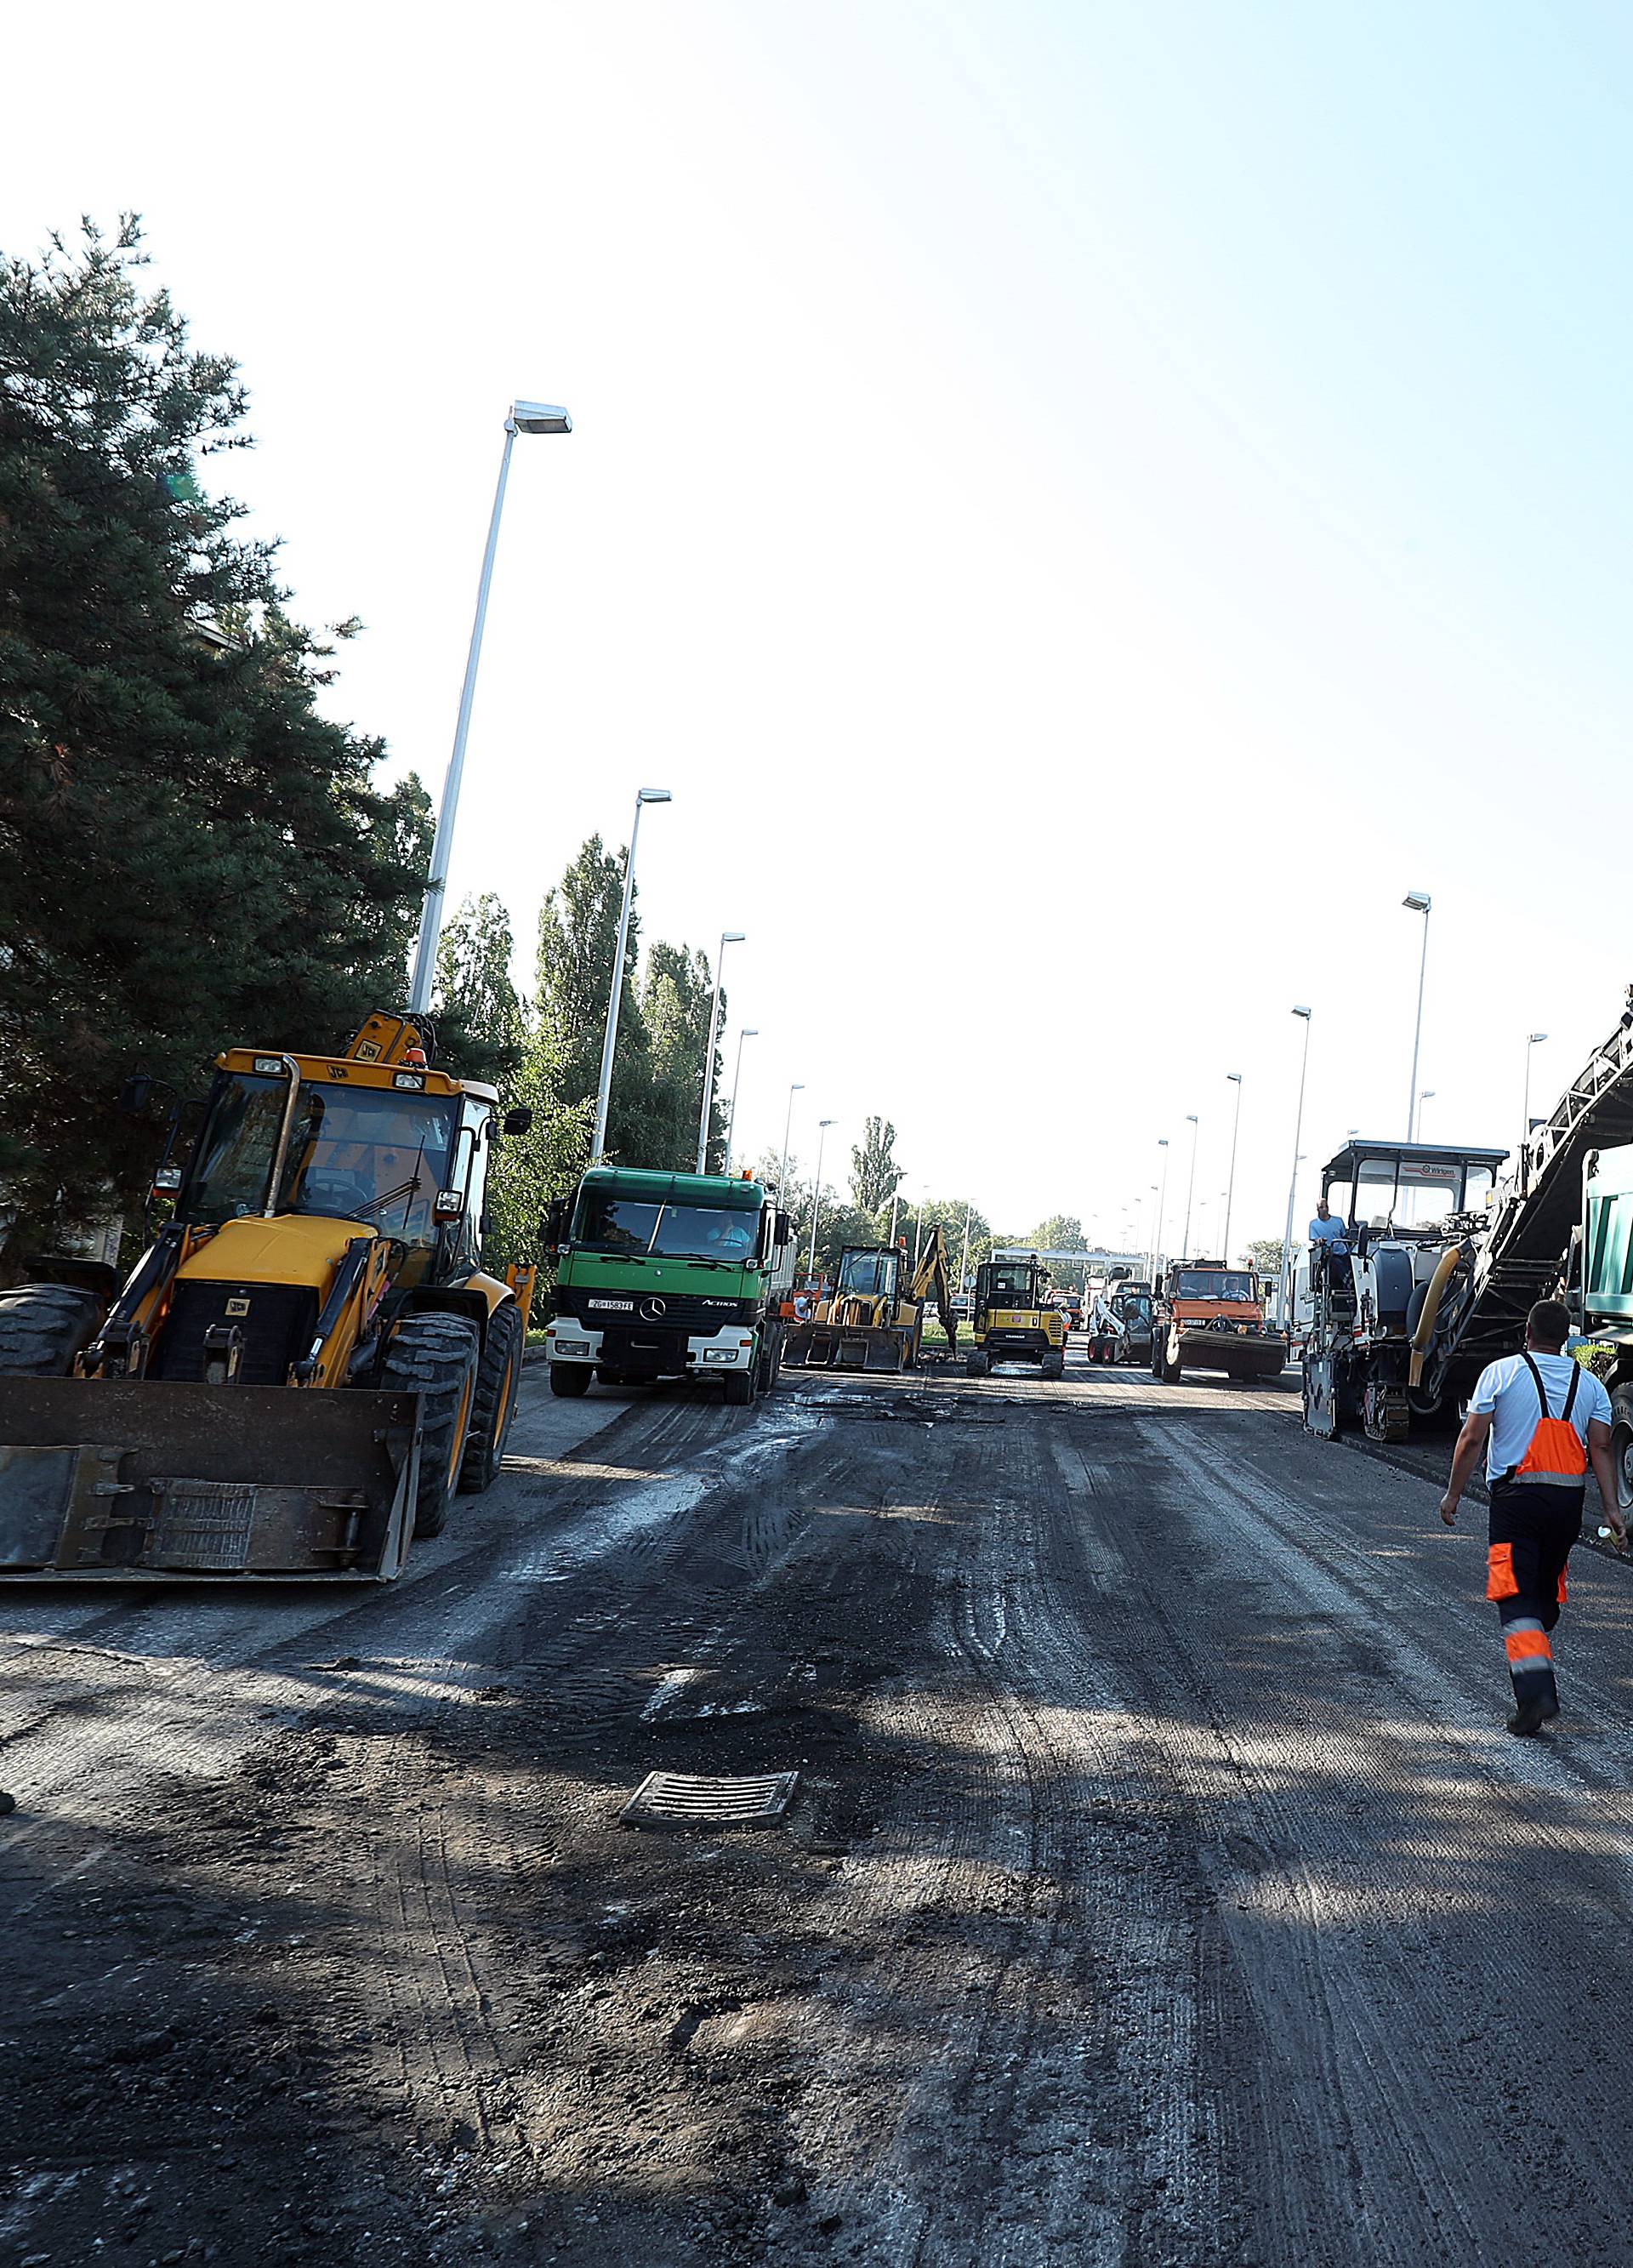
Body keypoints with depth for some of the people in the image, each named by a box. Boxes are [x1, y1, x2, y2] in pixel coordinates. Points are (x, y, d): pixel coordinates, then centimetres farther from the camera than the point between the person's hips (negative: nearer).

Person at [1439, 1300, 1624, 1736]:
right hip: (1569, 1501, 4)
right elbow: (1601, 1449, 1)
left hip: (1517, 1497, -4)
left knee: (1516, 1598, -7)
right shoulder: (1590, 1384, 8)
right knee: (1546, 1594, 18)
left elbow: (1472, 1438, -5)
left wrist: (1452, 1494, 2)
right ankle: (1535, 1676, 29)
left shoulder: (1501, 1372, -2)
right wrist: (1611, 1509, 2)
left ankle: (1536, 1693, -20)